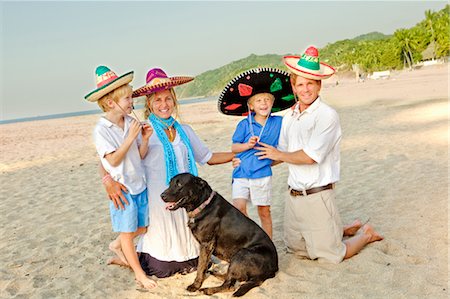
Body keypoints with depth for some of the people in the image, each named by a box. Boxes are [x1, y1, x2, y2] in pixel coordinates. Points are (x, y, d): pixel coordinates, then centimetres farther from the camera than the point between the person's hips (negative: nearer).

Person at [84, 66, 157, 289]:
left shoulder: (131, 123, 1)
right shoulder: (101, 130, -15)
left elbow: (141, 155, 4)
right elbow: (113, 160, -20)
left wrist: (145, 140, -14)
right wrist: (130, 137, -24)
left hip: (139, 184, 6)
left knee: (143, 227, 17)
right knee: (127, 231, 7)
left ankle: (117, 245, 45)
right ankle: (139, 273, 22)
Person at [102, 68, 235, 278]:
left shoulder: (184, 131, 10)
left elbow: (208, 158, 14)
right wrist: (108, 180, -27)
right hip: (157, 202, -4)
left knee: (190, 264, 11)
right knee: (160, 268, 7)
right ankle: (135, 257, 34)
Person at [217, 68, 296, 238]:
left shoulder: (278, 122, 1)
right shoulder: (244, 125, -2)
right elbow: (234, 147, 1)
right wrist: (247, 145, -15)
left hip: (262, 174, 0)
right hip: (241, 174, 0)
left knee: (264, 212, 10)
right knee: (238, 208, -9)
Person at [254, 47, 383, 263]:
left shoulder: (327, 115, -15)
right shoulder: (289, 117, 8)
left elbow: (310, 156, -20)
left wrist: (278, 154, -5)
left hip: (317, 195, -7)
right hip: (293, 195, 7)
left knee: (331, 257, 3)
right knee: (296, 249, 20)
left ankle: (366, 234, 30)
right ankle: (345, 231, 35)